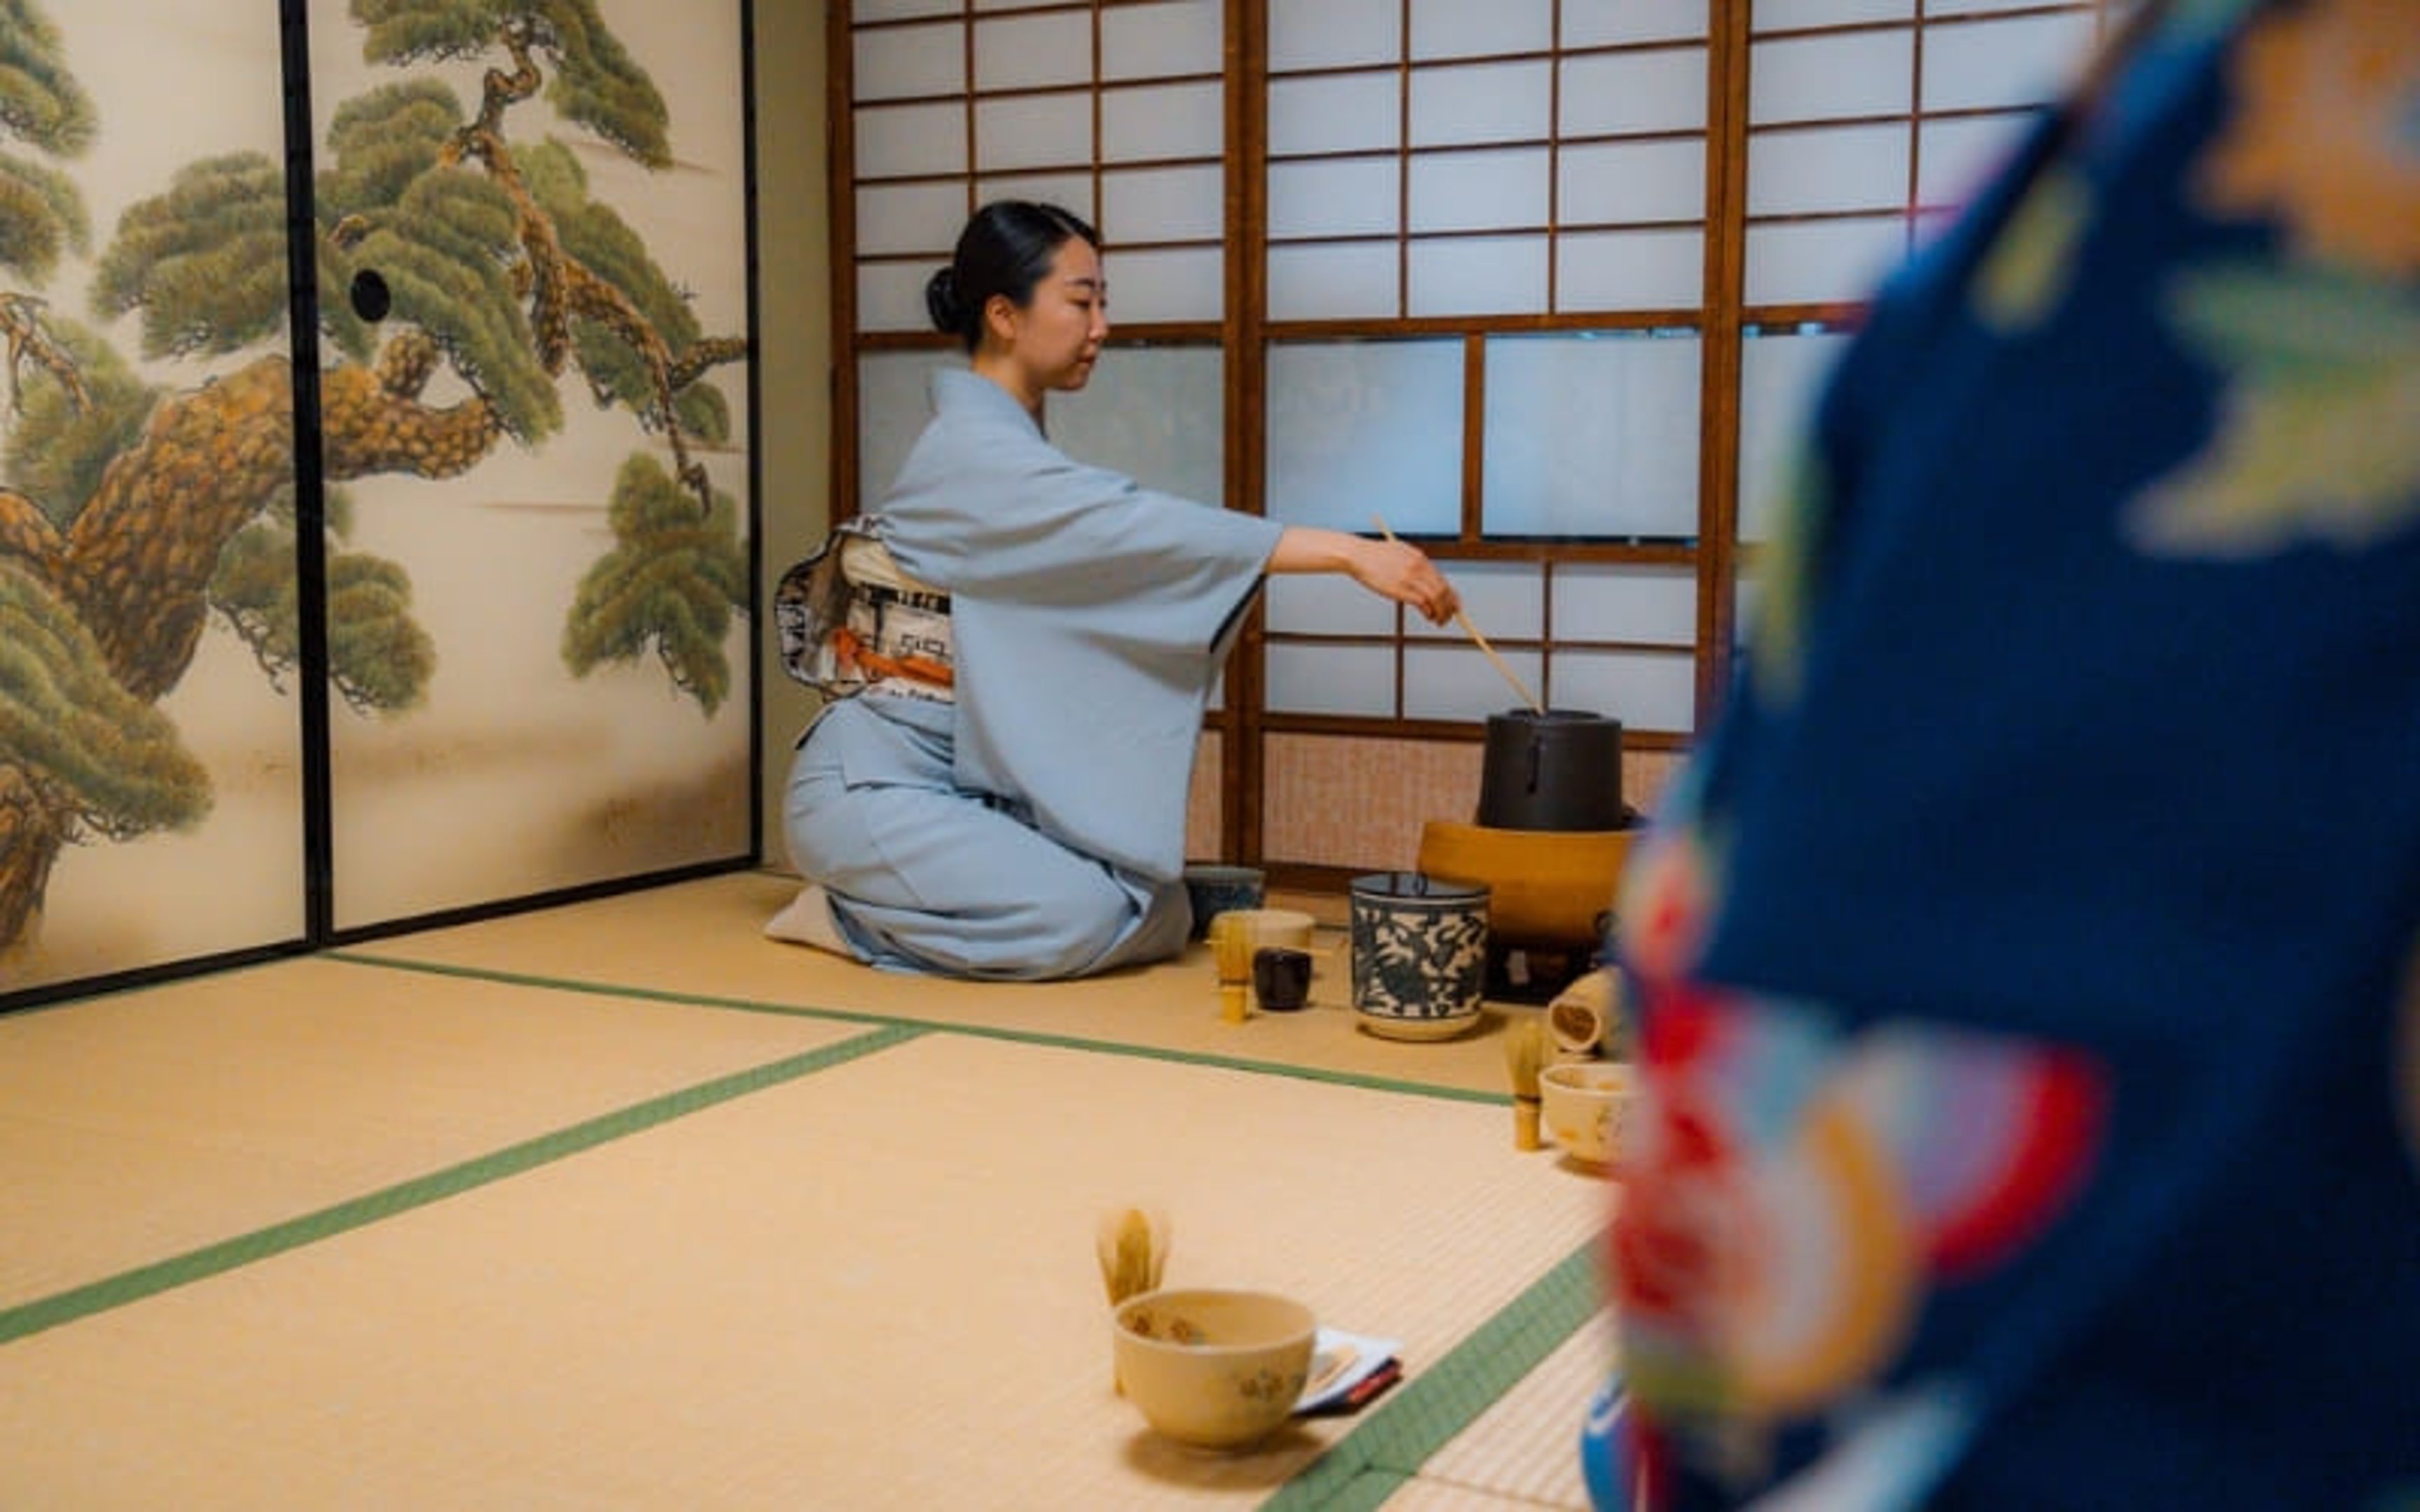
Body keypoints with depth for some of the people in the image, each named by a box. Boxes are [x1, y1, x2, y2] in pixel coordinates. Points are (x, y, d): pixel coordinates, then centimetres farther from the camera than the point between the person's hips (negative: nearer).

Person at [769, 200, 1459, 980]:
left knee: (1161, 914, -5)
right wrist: (1350, 552, -32)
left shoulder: (1010, 443, 12)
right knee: (1076, 917, -28)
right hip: (875, 790, -9)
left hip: (969, 785, 9)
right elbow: (1137, 526, -28)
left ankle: (871, 906, 8)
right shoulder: (975, 450, -18)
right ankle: (847, 919, -4)